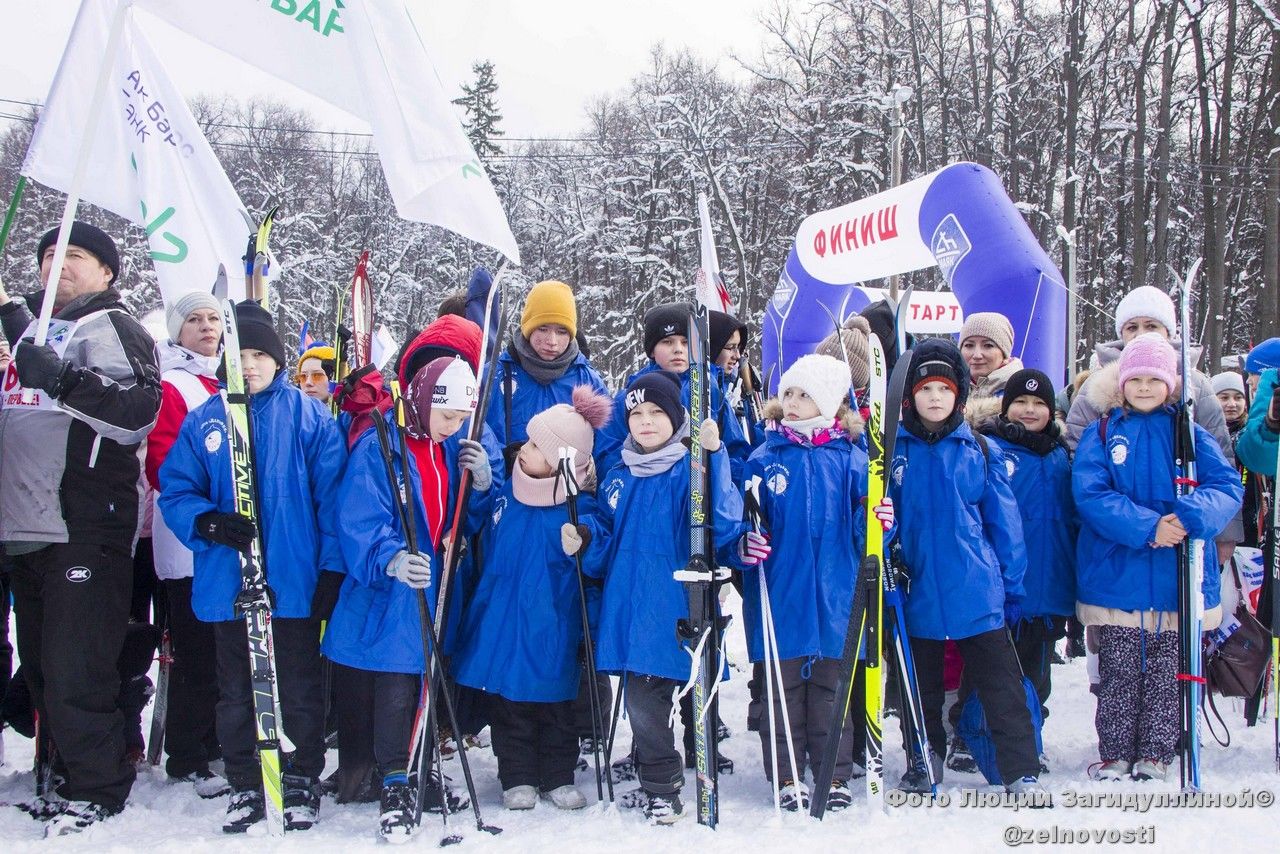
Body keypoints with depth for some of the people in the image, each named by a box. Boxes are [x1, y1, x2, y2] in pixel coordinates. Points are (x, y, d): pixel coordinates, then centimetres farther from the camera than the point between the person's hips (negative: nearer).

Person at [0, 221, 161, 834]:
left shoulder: (110, 327, -3)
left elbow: (140, 410, -19)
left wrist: (67, 381, -29)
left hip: (84, 530, -8)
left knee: (74, 669, -7)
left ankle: (98, 790, 4)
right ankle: (67, 773, 23)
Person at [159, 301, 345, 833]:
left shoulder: (308, 415, -2)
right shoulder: (204, 421, 5)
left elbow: (332, 494, -4)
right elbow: (175, 491, 4)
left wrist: (333, 566, -8)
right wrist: (206, 521, -17)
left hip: (294, 583, -2)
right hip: (227, 583, 3)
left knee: (300, 689, 9)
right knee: (235, 691, 13)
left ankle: (303, 781, 23)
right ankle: (245, 787, 26)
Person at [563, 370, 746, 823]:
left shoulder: (692, 470, -5)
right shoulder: (618, 477, 14)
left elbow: (722, 525, -20)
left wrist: (712, 456, -29)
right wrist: (584, 539, -4)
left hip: (672, 610, -5)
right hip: (627, 610, 5)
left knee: (645, 699, -5)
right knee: (640, 699, 9)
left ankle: (661, 788, 13)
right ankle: (656, 783, 26)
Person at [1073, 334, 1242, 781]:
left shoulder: (1191, 433, 7)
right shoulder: (1100, 433, 4)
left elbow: (1227, 485, -5)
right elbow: (1090, 494, -9)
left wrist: (1191, 515, -26)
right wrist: (1146, 527, -22)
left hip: (1179, 577, 1)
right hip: (1117, 575, -1)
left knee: (1168, 671, 7)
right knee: (1118, 672, 6)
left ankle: (1154, 754, 18)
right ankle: (1114, 755, 17)